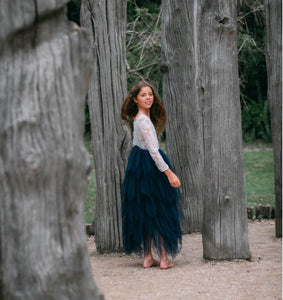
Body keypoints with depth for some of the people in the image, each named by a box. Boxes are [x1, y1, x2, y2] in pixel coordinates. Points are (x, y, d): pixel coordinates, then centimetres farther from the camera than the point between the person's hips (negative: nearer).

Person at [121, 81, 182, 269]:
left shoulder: (136, 118, 8)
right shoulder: (144, 121, -19)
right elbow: (153, 150, -23)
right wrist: (169, 172, -24)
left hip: (139, 167, 9)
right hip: (150, 167, -9)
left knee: (146, 213, 11)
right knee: (160, 211, -1)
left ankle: (148, 257, 14)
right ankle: (164, 258, 3)